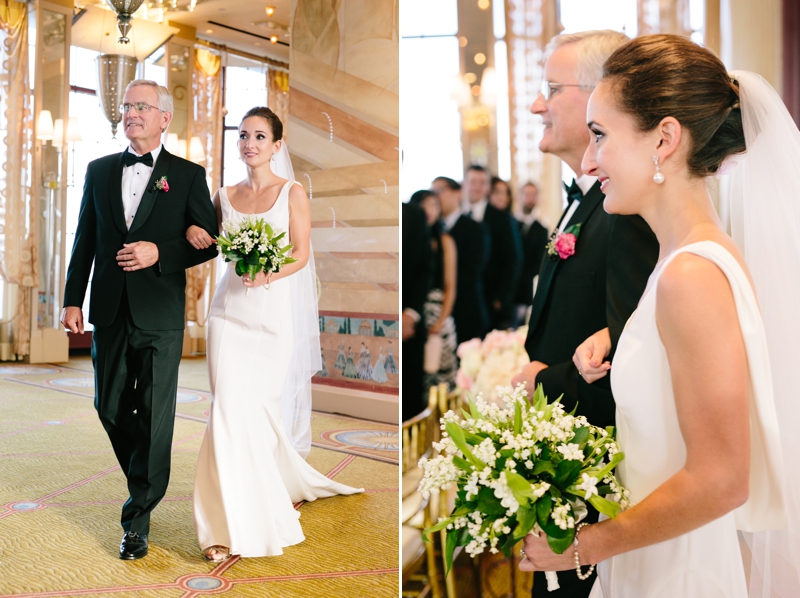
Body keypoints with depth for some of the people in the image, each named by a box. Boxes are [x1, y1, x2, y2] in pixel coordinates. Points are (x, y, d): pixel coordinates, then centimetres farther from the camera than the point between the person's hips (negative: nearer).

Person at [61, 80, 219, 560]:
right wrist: (73, 300, 5)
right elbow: (85, 240, 11)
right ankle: (146, 479, 39)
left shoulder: (188, 175, 1)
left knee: (155, 417, 0)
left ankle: (139, 519, 12)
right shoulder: (99, 170, 11)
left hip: (161, 317, -4)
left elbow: (208, 242, 0)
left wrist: (159, 253, -15)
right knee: (111, 408, 13)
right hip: (110, 312, 4)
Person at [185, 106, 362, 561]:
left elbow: (302, 253, -3)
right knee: (230, 407, -6)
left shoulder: (293, 192, 2)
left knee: (260, 407, 0)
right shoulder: (225, 196, 12)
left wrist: (268, 275, -21)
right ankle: (234, 525, 4)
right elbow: (217, 242, 23)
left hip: (273, 310, -3)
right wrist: (195, 231, 0)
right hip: (230, 309, 3)